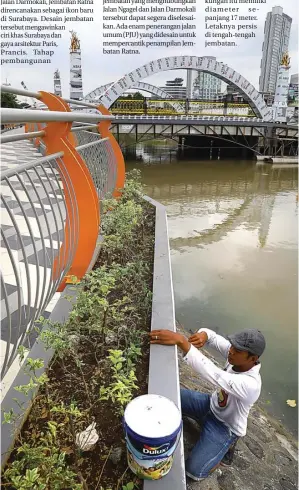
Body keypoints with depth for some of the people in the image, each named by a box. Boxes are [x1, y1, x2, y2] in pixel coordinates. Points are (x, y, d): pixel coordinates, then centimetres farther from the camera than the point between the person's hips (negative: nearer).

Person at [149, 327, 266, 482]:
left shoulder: (250, 385, -40)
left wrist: (181, 341, -61)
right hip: (211, 404, 7)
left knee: (193, 471, -14)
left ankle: (228, 443, 9)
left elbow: (212, 373, -53)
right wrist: (203, 335, -42)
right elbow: (212, 336, -14)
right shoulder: (237, 355, -21)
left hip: (225, 426, -6)